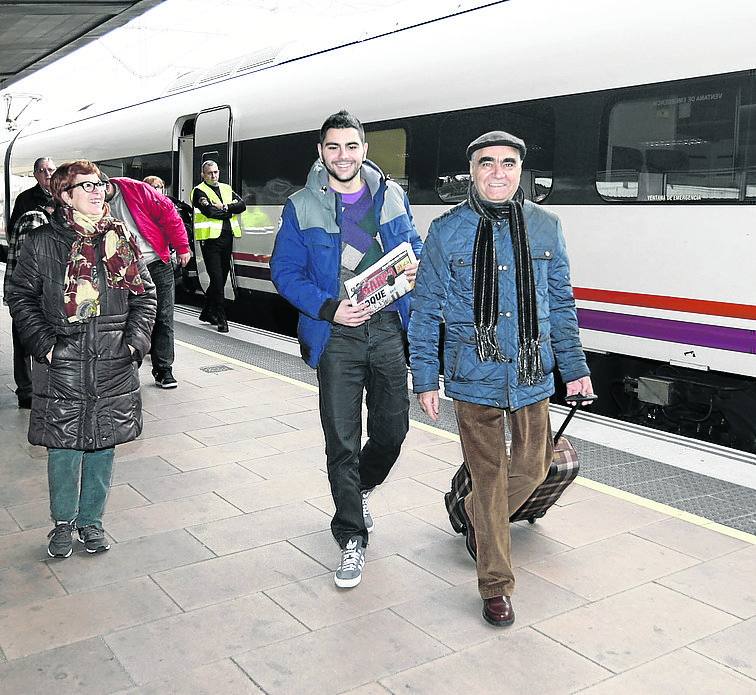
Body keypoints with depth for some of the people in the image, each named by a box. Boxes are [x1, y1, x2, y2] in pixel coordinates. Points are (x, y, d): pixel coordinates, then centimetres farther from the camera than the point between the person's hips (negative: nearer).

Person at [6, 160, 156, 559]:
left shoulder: (122, 239, 6)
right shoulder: (42, 243, -1)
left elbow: (144, 295, 8)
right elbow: (21, 297, 2)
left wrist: (135, 340, -3)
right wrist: (44, 343, -8)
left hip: (114, 364, 2)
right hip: (62, 364, -2)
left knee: (103, 444, 10)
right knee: (63, 446, 5)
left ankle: (91, 520, 27)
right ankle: (64, 523, 24)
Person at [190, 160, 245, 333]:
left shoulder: (226, 189, 18)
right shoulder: (199, 191, 0)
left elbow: (242, 205, 3)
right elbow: (210, 212, -15)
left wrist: (224, 207, -12)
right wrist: (229, 211, -2)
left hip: (227, 238, 6)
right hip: (211, 239, -6)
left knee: (221, 279, 13)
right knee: (217, 280, -10)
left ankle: (207, 313, 28)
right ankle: (221, 320, -6)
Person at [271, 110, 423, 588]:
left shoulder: (392, 196, 7)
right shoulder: (303, 207, -1)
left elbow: (413, 243, 19)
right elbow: (285, 272, -1)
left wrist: (415, 265, -6)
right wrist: (329, 309, -16)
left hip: (389, 329, 3)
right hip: (337, 334, -2)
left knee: (392, 430, 10)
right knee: (342, 441, 1)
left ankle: (360, 489, 42)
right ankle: (352, 539, 15)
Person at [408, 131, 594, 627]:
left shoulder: (545, 226, 4)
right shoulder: (447, 231, -3)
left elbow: (561, 303, 11)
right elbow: (426, 310, 0)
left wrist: (575, 367, 10)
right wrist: (425, 378, -3)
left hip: (532, 376, 3)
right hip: (475, 378, -3)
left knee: (533, 466, 12)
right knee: (490, 477, 4)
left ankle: (476, 516, 43)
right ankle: (496, 585, 19)